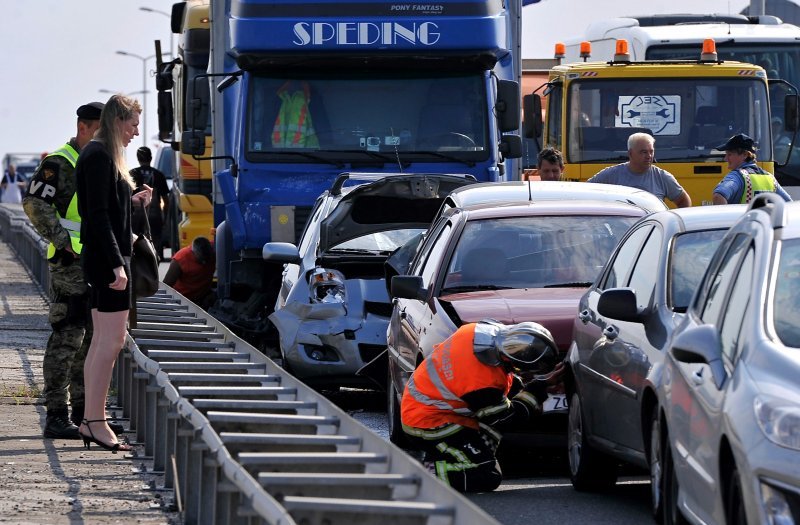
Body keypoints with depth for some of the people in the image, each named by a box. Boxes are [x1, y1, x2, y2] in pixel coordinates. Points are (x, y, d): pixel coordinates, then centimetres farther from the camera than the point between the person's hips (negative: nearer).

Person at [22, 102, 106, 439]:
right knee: (68, 336, -10)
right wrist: (62, 240, -20)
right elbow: (34, 203, -16)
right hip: (70, 261, -9)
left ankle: (82, 412, 19)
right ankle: (56, 415, -9)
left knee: (92, 337, 12)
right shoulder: (60, 163, -8)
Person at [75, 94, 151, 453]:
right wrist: (116, 264, -22)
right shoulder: (100, 157, -14)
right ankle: (95, 421, -10)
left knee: (103, 341, 11)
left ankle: (90, 422, 13)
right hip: (106, 257, -11)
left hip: (100, 259, 11)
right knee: (111, 340, -10)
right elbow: (98, 215, -19)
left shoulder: (101, 154, 17)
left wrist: (132, 202, 18)